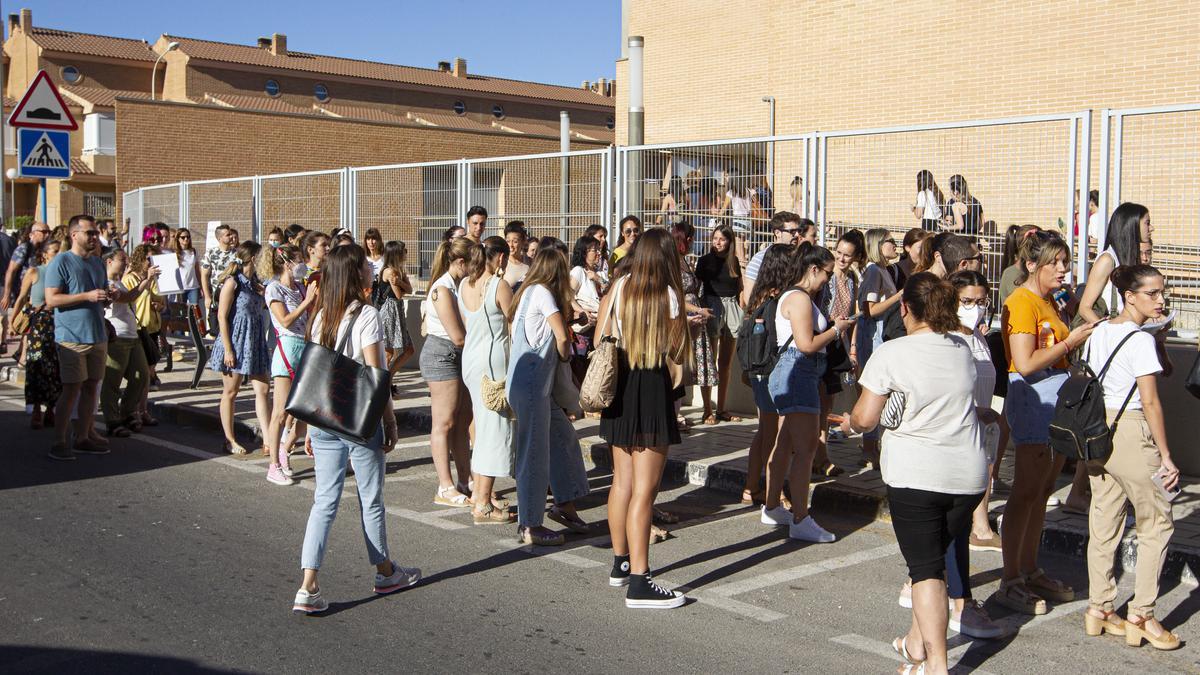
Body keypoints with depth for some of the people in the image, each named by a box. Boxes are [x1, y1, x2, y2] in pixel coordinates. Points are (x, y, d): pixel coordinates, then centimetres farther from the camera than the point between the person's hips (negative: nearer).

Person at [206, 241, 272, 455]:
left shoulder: (254, 281, 11)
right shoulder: (233, 282, -11)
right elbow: (222, 317, -15)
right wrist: (228, 350, -19)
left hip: (255, 343, 7)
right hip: (236, 341, -7)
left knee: (263, 390, 1)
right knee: (230, 392, 5)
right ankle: (230, 441, 15)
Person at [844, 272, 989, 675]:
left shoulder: (892, 354, -12)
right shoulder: (962, 347, 5)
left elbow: (866, 418, -10)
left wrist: (850, 422, 11)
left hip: (914, 475, -5)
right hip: (969, 474, 5)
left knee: (926, 566, 1)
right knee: (936, 555, 20)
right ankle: (916, 642, 30)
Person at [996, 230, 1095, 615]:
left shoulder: (1048, 302, 16)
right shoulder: (1021, 302, -12)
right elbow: (1026, 363, -20)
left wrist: (1084, 337, 6)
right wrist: (1071, 341, -15)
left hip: (1058, 397, 9)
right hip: (1033, 399, -9)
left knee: (1043, 490, 13)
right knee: (1027, 492, -7)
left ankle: (1030, 572, 22)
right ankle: (1010, 582, -2)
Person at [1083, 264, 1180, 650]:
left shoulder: (1099, 332, 8)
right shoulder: (1141, 340, -15)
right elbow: (1150, 403, -16)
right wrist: (1166, 457, -12)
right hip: (1131, 432, -8)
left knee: (1104, 524, 13)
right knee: (1156, 524, 5)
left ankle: (1099, 609, 19)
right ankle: (1141, 616, 6)